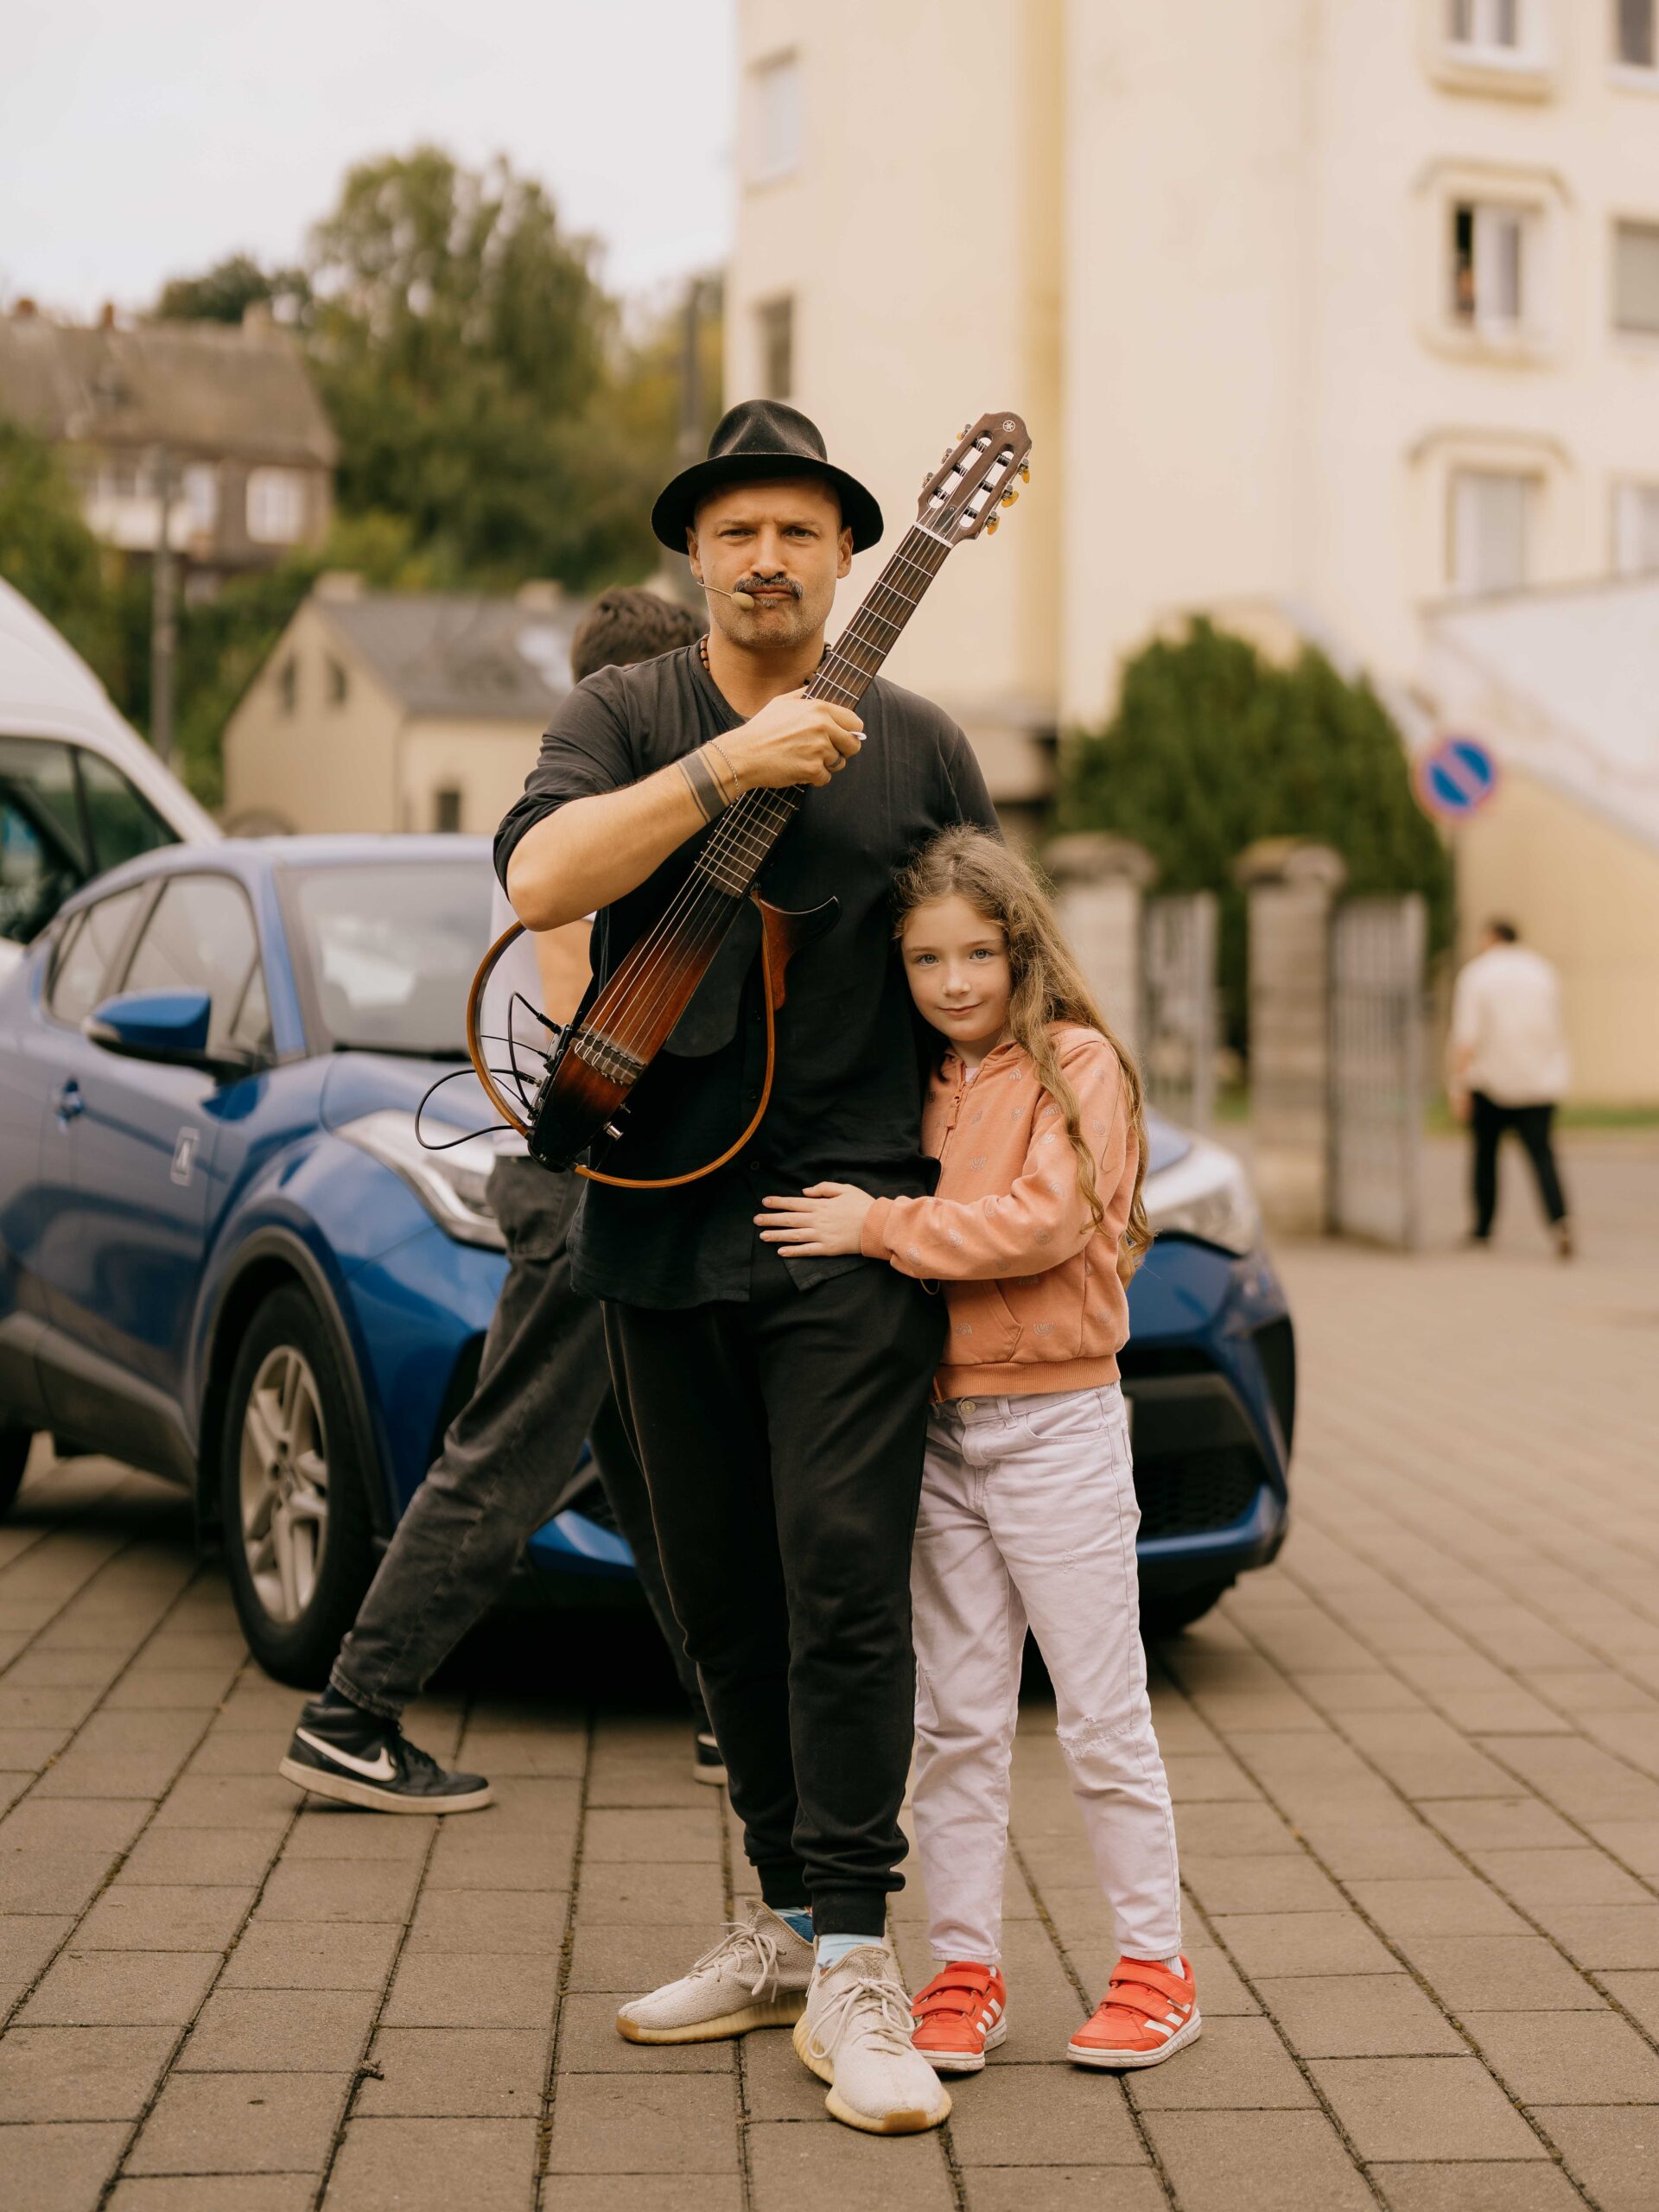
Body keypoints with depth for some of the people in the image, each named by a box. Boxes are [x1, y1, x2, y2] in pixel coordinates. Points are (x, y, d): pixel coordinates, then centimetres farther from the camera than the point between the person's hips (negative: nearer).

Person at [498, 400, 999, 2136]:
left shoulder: (918, 746, 7)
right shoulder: (623, 717, 6)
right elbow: (539, 879, -14)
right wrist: (729, 765, -21)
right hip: (660, 1214, 3)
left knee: (842, 1572, -12)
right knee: (721, 1592, 10)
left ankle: (852, 1966, -8)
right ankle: (787, 1919, 23)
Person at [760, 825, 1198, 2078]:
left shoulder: (1077, 1064, -6)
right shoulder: (922, 1088, 12)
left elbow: (1044, 1219, -19)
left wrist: (882, 1227, -17)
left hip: (1059, 1422, -5)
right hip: (940, 1428, 5)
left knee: (1103, 1719, 1)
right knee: (956, 1722, 8)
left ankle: (1158, 1966, 12)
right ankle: (965, 1973, 14)